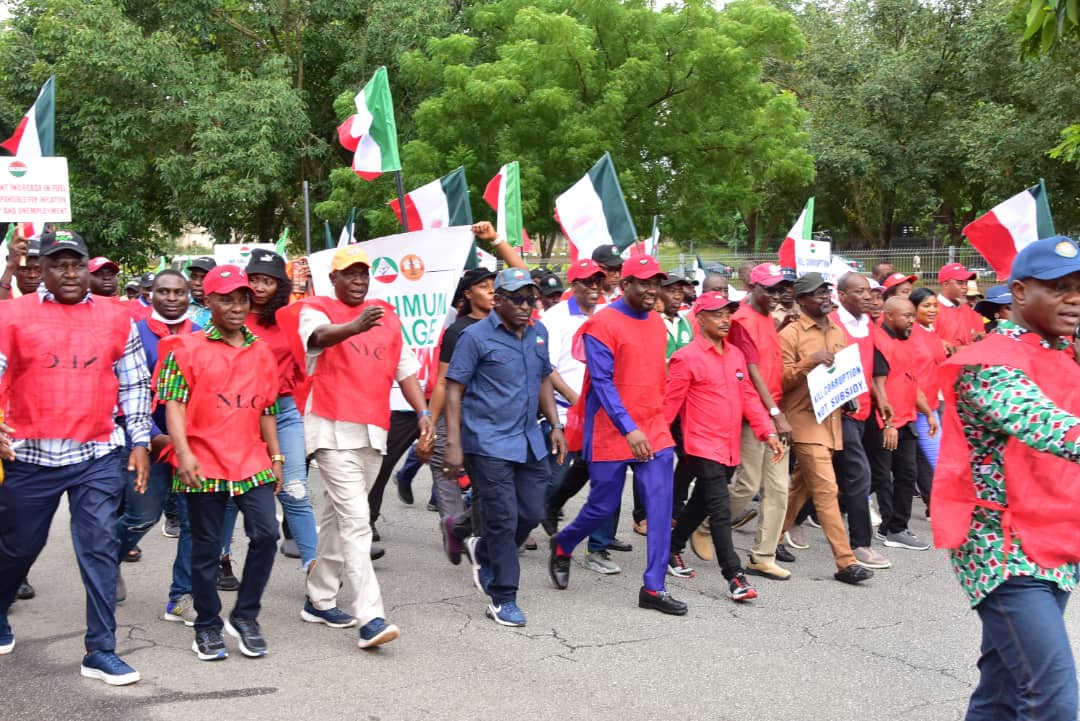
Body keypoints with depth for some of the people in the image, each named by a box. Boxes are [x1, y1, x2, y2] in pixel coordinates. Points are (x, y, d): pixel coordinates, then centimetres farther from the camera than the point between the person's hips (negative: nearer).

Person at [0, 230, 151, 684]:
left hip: (98, 456, 1)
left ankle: (100, 651, 5)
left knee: (100, 548, -3)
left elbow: (135, 385, 9)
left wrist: (140, 442, 5)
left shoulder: (116, 319, 5)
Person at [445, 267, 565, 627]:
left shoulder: (538, 333, 10)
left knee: (532, 513, 9)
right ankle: (503, 599, 10)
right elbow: (454, 390, -9)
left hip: (529, 441, 6)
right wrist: (453, 445, -15)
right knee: (504, 519, -4)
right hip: (488, 443, -6)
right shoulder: (476, 336, -8)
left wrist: (555, 426, 13)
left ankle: (485, 554, 37)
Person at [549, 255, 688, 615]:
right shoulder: (602, 324, -12)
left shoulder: (657, 324, 9)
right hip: (611, 433, -6)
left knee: (661, 507, -2)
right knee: (603, 506, 7)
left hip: (654, 431, 6)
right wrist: (630, 429, -24)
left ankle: (654, 588, 5)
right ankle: (562, 547, 36)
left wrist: (657, 421, 16)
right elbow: (602, 382, -18)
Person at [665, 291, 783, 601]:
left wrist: (768, 432, 3)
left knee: (701, 504, 18)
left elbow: (748, 397, 11)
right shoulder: (687, 357, -10)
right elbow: (670, 403, -10)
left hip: (730, 448, 7)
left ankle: (672, 549, 36)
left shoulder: (736, 355, 10)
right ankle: (734, 575, -5)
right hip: (704, 446, -7)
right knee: (721, 511, -9)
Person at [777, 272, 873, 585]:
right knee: (826, 489, -10)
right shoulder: (791, 334, -7)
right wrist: (809, 362, -23)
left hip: (831, 419, 7)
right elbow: (781, 380, -10)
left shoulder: (837, 333, 14)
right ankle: (845, 562, -10)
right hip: (805, 421, -7)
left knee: (802, 486, 14)